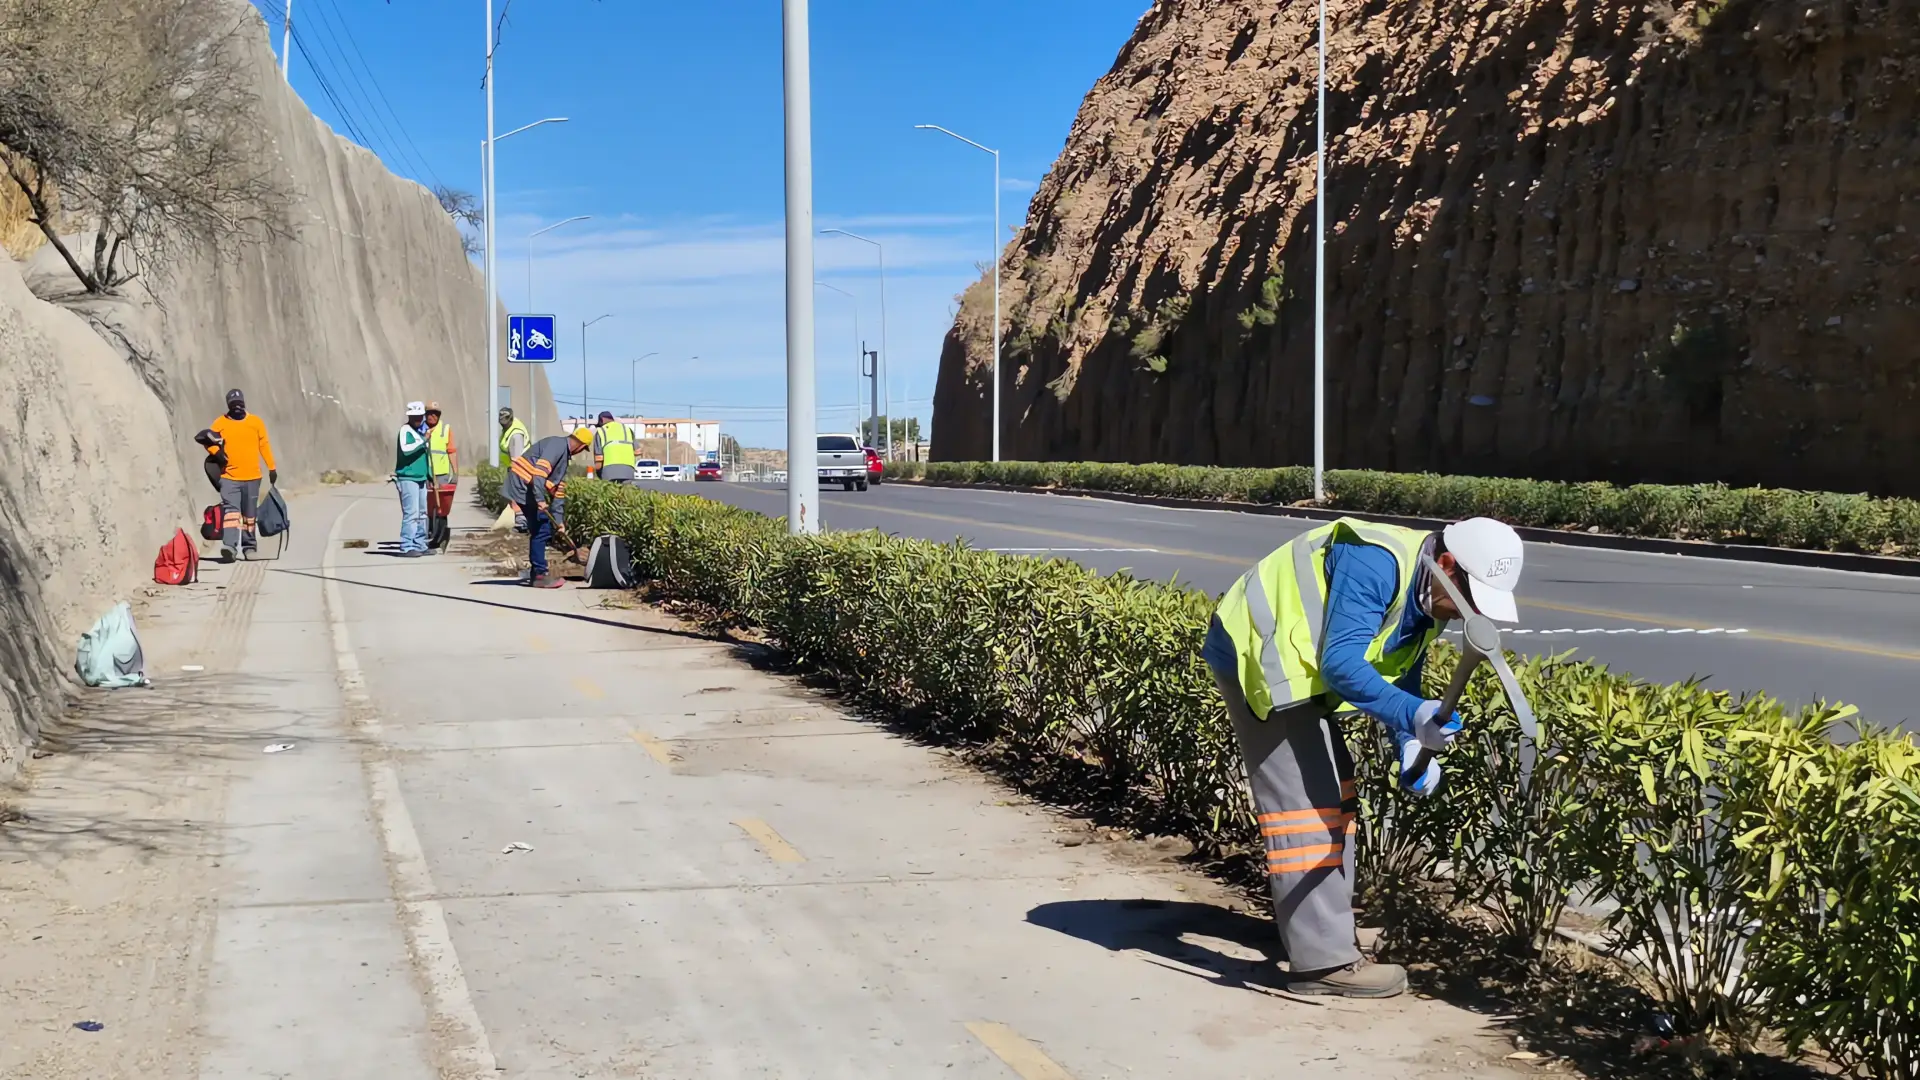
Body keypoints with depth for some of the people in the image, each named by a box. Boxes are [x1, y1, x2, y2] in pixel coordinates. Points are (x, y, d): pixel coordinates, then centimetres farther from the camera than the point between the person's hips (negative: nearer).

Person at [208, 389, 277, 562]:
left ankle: (249, 546, 21)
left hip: (252, 477, 1)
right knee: (230, 509, -16)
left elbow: (264, 445, 6)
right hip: (229, 477, -1)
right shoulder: (221, 423, 2)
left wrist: (272, 467, 4)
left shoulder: (256, 422, 3)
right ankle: (230, 545, -26)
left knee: (249, 513, 10)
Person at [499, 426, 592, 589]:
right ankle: (540, 575, -4)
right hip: (523, 487, -10)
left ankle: (538, 572, 20)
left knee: (543, 529, 13)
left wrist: (558, 519, 20)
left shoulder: (564, 454, 20)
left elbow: (558, 489, 21)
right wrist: (540, 499, -30)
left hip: (530, 490, 10)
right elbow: (539, 472, -26)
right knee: (541, 530, -8)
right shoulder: (557, 445, -12)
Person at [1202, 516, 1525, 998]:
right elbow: (1341, 663, -33)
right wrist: (1414, 715, -44)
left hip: (1298, 666, 11)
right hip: (1258, 655, -11)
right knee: (1303, 805, -11)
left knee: (1332, 795, 14)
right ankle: (1322, 960, -8)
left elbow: (1399, 680, 10)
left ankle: (1325, 935, 24)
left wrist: (1410, 746, -6)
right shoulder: (1376, 564, -26)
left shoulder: (1426, 597, 5)